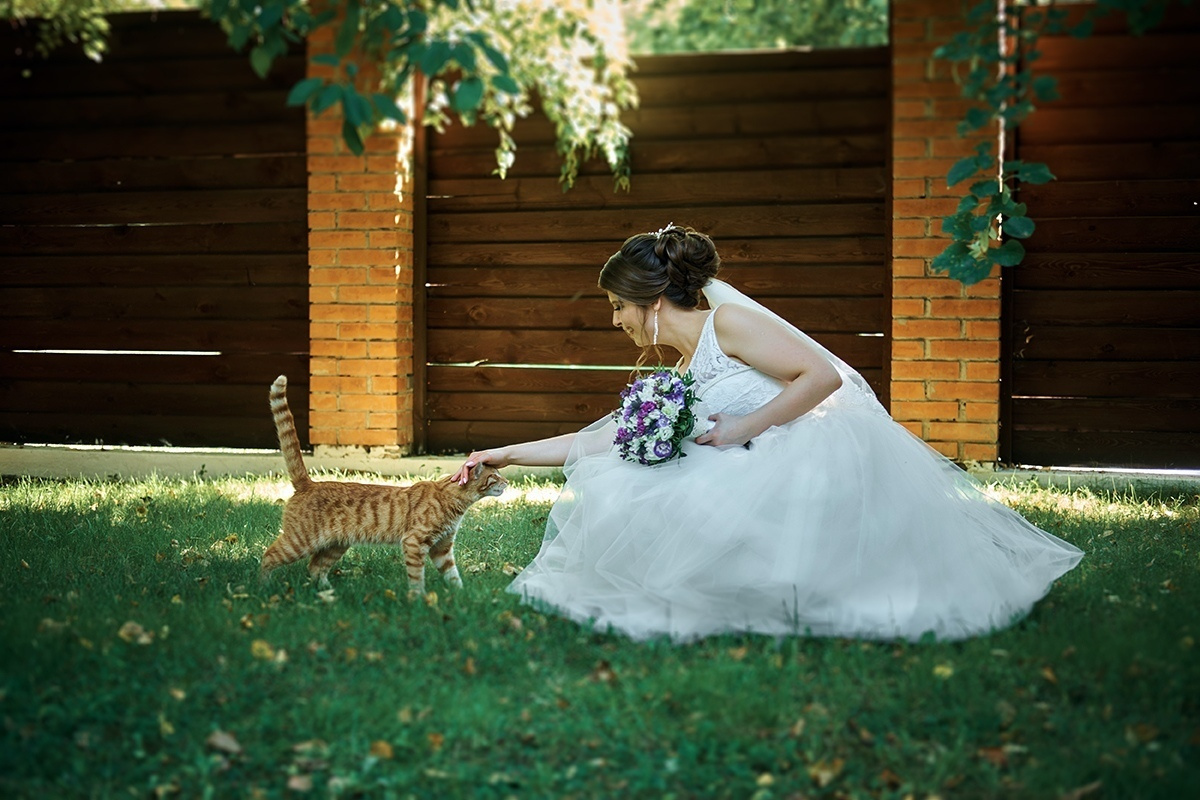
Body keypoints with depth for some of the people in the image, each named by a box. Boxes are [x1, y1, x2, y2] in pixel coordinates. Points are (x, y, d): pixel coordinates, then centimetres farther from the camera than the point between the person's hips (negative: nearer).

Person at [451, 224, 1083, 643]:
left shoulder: (727, 324, -8)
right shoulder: (680, 379, 17)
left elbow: (823, 374, -15)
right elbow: (603, 441, 20)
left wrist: (742, 429, -16)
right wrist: (507, 455, 21)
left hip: (836, 449, -9)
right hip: (779, 472, 9)